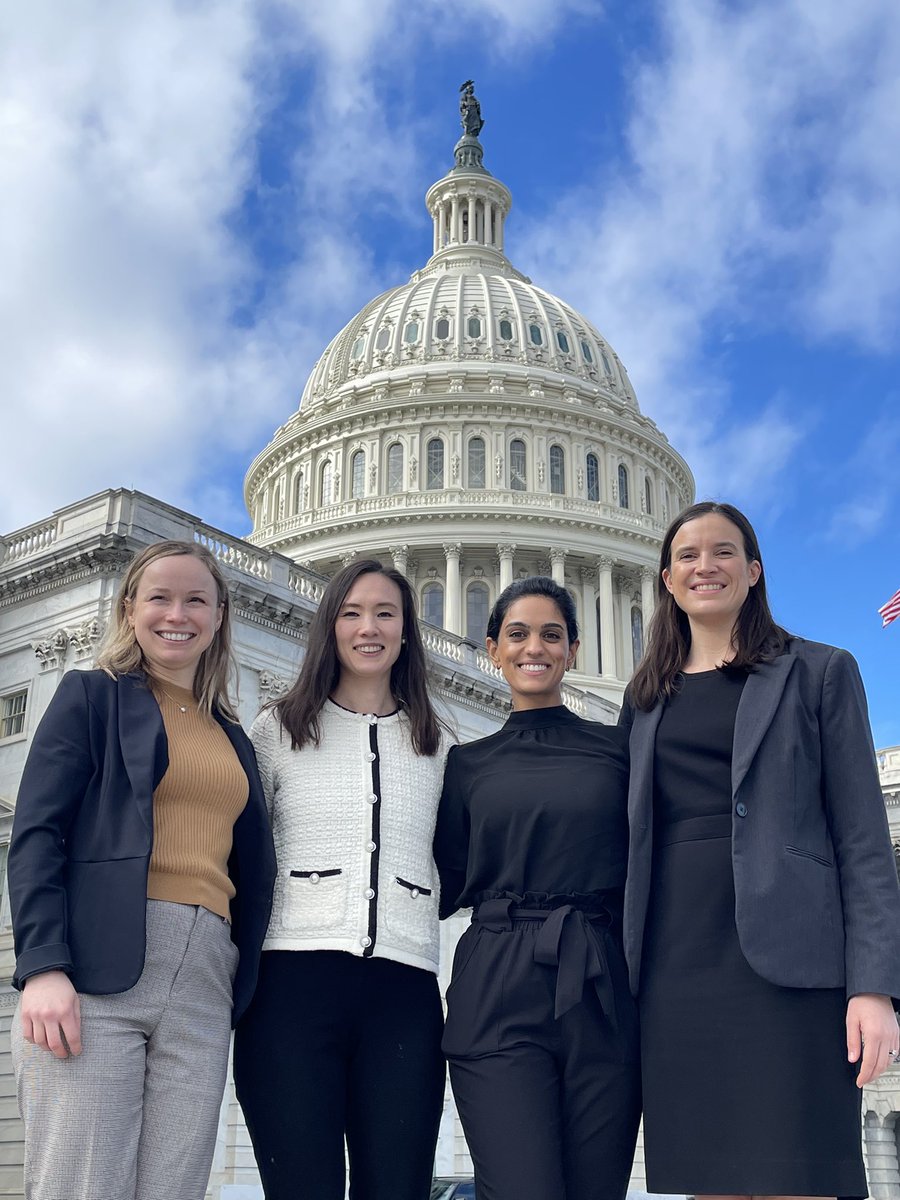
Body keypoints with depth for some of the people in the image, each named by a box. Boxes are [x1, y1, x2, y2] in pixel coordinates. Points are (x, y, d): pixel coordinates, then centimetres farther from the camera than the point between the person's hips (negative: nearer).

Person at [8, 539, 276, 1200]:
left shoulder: (234, 740, 22)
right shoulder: (91, 695, 9)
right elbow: (36, 832, -2)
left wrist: (241, 994, 12)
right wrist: (42, 966, -14)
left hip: (204, 982, 4)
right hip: (96, 971, -4)